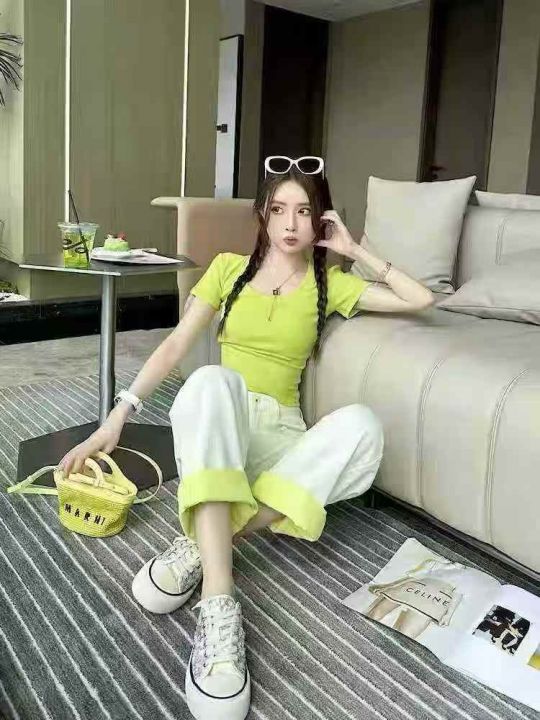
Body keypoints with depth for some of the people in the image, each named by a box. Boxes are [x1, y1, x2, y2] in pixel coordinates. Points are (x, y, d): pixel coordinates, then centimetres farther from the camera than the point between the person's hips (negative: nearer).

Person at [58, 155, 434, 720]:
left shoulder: (330, 283, 10)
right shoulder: (229, 267, 9)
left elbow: (420, 299, 5)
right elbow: (175, 346, 2)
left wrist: (354, 250, 5)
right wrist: (117, 415, -8)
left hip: (279, 433, 1)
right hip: (213, 427, -1)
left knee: (360, 425, -33)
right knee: (212, 380, -39)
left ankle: (201, 544, -30)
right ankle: (218, 606, -47)